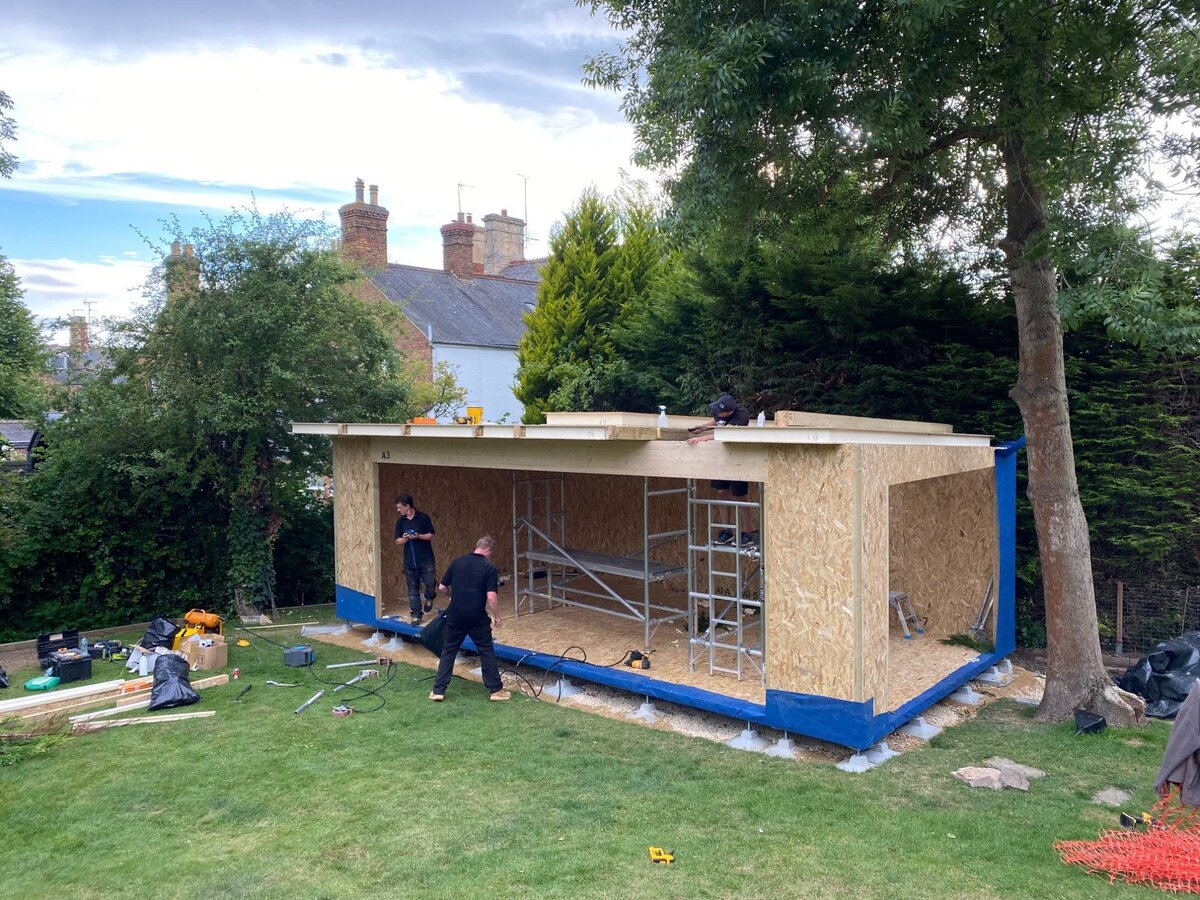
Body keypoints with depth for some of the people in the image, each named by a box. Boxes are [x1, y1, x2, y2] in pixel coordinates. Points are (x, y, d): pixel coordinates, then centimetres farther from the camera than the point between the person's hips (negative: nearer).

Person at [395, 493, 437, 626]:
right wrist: (405, 538, -16)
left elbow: (431, 536, -3)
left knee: (431, 584, -4)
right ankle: (416, 615, 13)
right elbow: (398, 542, 6)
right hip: (410, 562, 3)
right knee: (413, 590, 5)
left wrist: (418, 536, -20)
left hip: (426, 560, -3)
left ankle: (429, 598, 29)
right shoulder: (400, 522, 4)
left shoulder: (423, 518, -6)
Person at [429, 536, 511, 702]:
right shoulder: (489, 568, -8)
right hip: (478, 618, -3)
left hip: (455, 616, 3)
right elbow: (491, 597, -15)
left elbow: (442, 587, 9)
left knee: (448, 651, 15)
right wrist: (496, 616, -1)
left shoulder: (457, 562, 4)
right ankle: (496, 690, 17)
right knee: (487, 653, 10)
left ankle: (438, 691, 14)